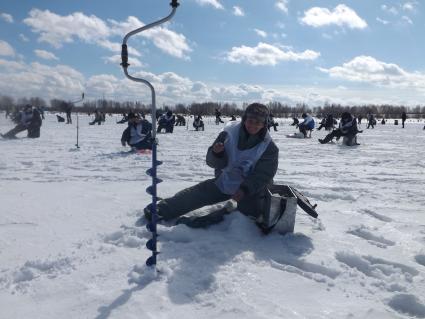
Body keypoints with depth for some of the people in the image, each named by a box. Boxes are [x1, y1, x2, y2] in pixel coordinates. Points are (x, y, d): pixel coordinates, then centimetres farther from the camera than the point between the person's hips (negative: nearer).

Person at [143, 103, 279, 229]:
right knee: (196, 193, -14)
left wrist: (245, 189, -29)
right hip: (224, 182, 2)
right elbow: (214, 163, -4)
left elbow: (263, 175, -14)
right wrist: (216, 153, -28)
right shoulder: (229, 134, -6)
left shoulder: (269, 147, -10)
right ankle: (161, 210, -14)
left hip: (251, 189, -2)